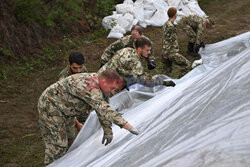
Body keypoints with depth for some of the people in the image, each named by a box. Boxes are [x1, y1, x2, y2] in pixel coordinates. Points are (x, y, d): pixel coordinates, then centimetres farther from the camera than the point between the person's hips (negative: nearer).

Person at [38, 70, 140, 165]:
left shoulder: (96, 80, -2)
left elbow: (102, 110, 5)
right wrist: (128, 127, -44)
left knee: (63, 142, 17)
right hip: (50, 107, -10)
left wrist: (107, 131, 2)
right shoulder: (90, 88, -34)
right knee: (57, 146, -9)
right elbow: (103, 110, -42)